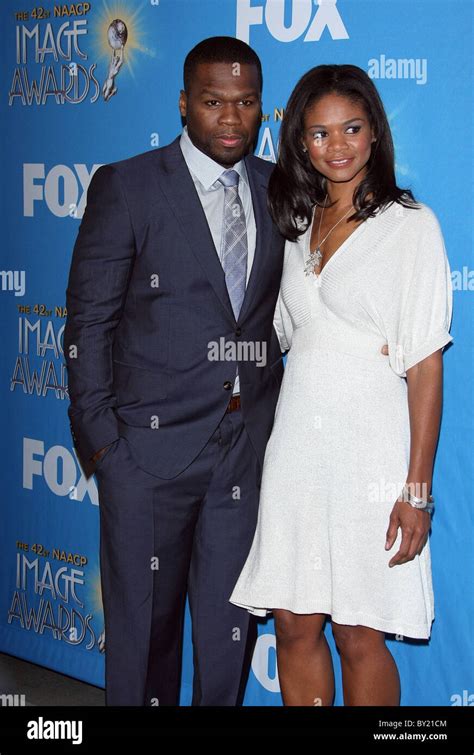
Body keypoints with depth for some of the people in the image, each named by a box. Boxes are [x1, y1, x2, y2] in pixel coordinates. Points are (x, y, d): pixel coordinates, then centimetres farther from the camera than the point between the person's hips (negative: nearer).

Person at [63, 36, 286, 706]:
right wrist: (98, 434, -9)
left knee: (232, 623, 13)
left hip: (250, 443, 4)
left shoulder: (278, 189, 7)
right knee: (144, 621, 9)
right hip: (151, 444, -3)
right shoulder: (126, 187, -5)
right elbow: (89, 321, -5)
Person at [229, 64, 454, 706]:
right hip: (296, 443, 5)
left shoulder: (411, 225, -5)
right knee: (294, 624, 8)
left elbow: (426, 366, -9)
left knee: (359, 636, 2)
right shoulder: (299, 225, 12)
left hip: (369, 447, -5)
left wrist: (417, 489, -13)